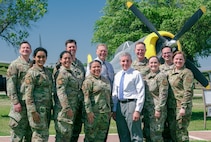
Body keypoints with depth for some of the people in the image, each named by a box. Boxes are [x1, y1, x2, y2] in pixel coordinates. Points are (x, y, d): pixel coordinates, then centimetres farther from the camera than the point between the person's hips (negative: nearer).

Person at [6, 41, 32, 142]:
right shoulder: (14, 64, -2)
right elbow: (10, 85, -9)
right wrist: (15, 102, -17)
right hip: (20, 103, -6)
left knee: (31, 131, 11)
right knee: (18, 131, -3)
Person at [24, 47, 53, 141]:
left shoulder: (48, 72, 14)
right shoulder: (31, 72, -8)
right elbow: (28, 94, -13)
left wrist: (51, 107, 14)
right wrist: (33, 111, -19)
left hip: (47, 107, 7)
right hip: (37, 107, -7)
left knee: (44, 134, 10)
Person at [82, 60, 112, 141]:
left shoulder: (106, 80, 18)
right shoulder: (88, 80, -5)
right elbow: (86, 97, -13)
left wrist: (110, 110, 18)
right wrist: (89, 111, -20)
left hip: (105, 113, 7)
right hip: (94, 113, -7)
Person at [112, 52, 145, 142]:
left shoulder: (136, 74, -4)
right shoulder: (117, 75, 14)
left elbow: (141, 93, -9)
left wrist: (137, 110, -15)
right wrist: (114, 110, 13)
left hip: (131, 104, -6)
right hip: (119, 105, 6)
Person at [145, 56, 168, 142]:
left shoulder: (161, 76, -8)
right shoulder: (147, 77, 15)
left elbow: (163, 95, -13)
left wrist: (158, 109, -18)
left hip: (157, 110, -8)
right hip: (148, 109, 8)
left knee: (155, 134, -7)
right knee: (147, 134, 10)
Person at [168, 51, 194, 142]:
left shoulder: (187, 73, -6)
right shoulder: (171, 73, 17)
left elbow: (188, 92, -13)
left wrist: (183, 107, -19)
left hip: (182, 105, -8)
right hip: (173, 105, 8)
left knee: (181, 131, -9)